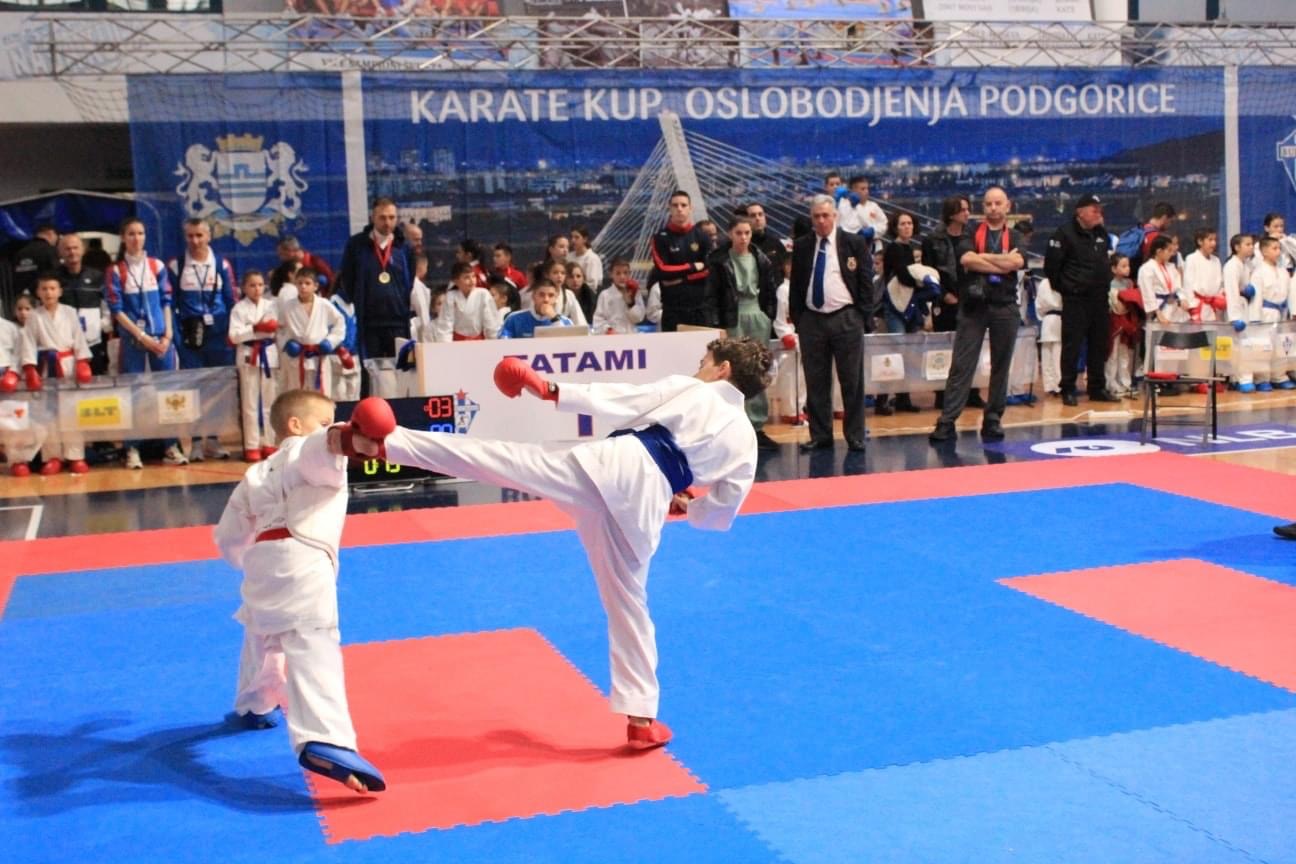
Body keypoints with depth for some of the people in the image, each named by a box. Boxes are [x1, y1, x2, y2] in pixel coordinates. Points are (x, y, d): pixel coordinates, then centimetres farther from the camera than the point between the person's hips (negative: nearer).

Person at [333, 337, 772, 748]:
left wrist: (552, 390, 12)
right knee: (628, 605, 15)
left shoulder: (686, 389, 15)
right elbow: (721, 514, 22)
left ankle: (385, 442, -17)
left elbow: (617, 401, 7)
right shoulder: (745, 442, 22)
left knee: (495, 456, -10)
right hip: (646, 502, 3)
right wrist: (685, 505, 41)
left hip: (613, 464, -3)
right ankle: (641, 718, 18)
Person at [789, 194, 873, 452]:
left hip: (846, 319, -2)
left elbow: (866, 283, 1)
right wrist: (797, 319, 4)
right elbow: (795, 285, 11)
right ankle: (820, 435, 14)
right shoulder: (801, 246, 8)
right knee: (816, 383, 6)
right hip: (812, 319, 2)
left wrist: (864, 319, -5)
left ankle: (855, 436, 10)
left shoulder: (855, 243, 1)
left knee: (852, 382, 2)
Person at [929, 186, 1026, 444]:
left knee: (1001, 366, 6)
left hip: (1005, 306, 2)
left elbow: (1017, 262, -11)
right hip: (973, 304, -1)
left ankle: (993, 420, 15)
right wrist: (1002, 263, -11)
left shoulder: (1015, 238, 10)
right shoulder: (972, 235, 8)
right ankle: (947, 421, -5)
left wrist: (981, 258, -9)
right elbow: (966, 259, -13)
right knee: (961, 365, -4)